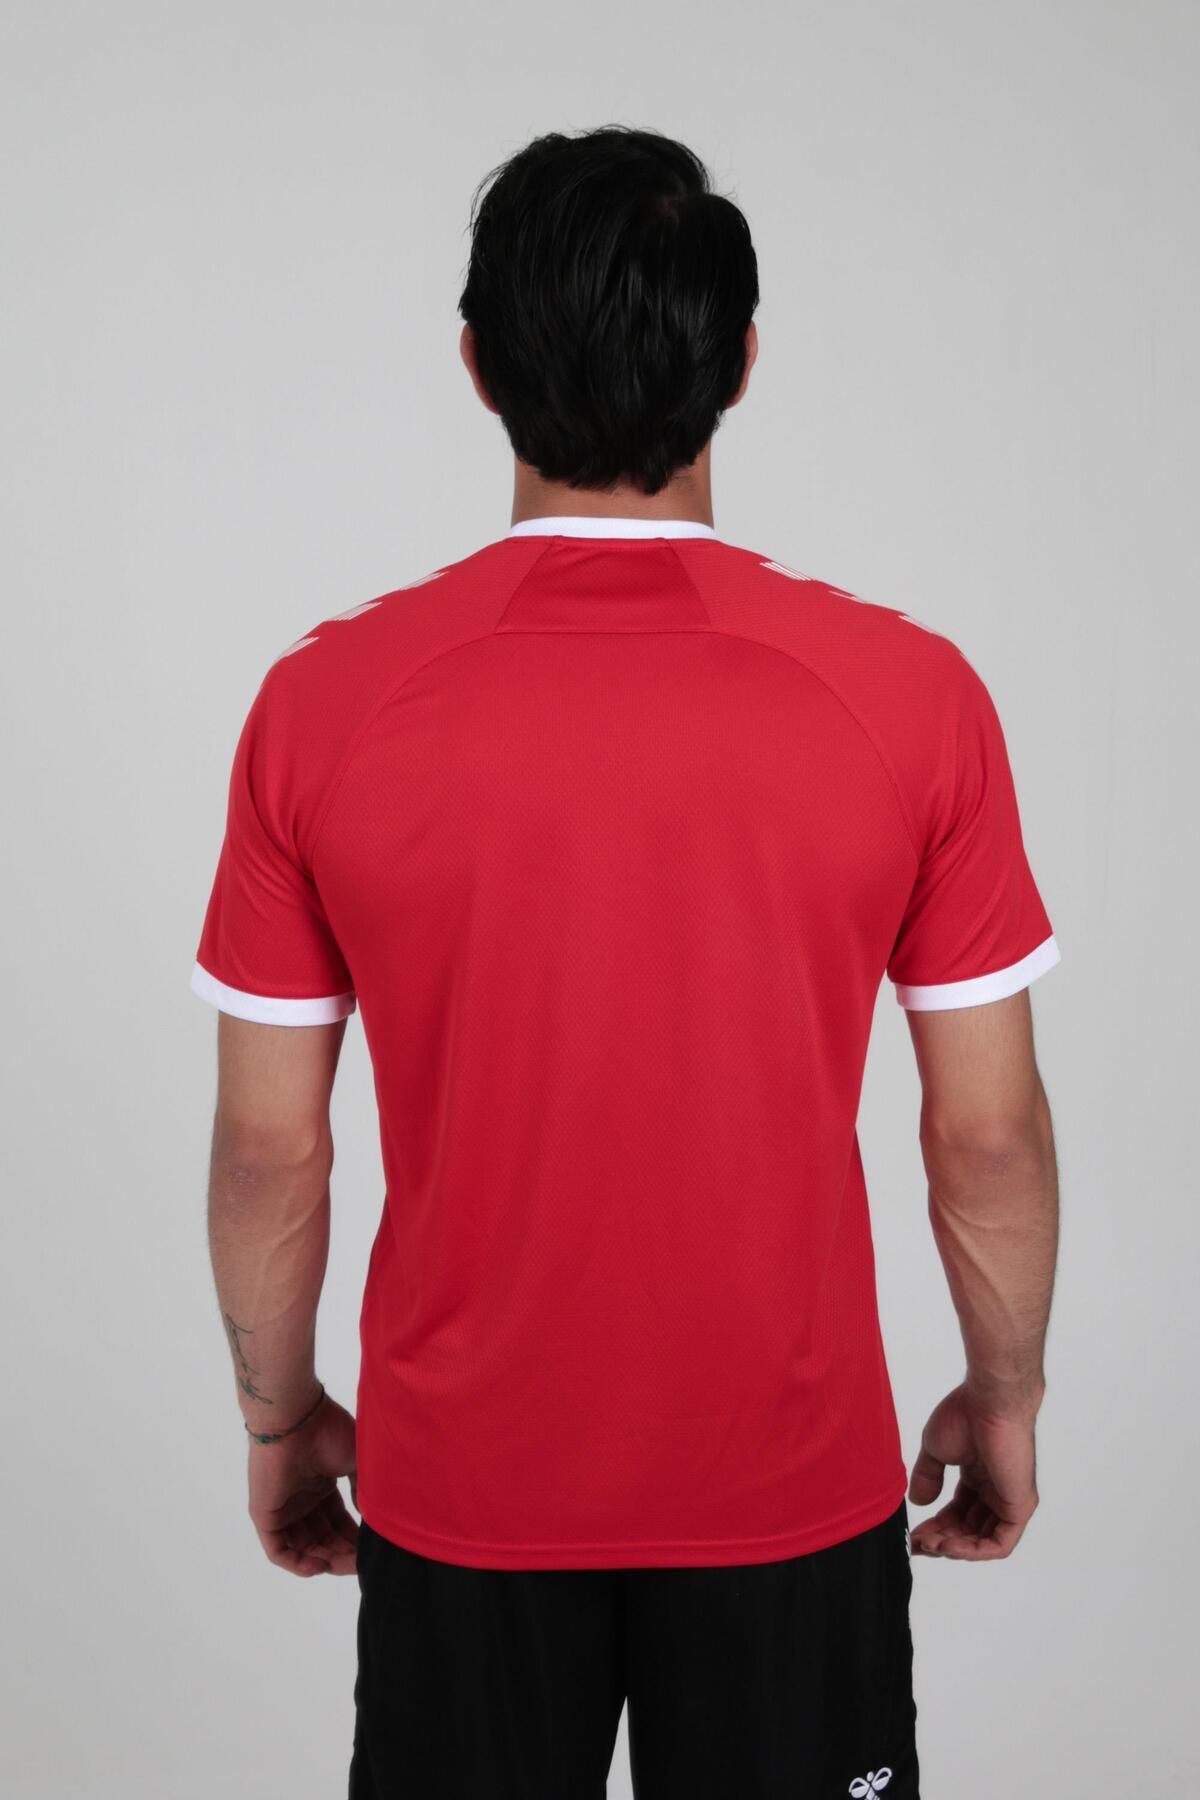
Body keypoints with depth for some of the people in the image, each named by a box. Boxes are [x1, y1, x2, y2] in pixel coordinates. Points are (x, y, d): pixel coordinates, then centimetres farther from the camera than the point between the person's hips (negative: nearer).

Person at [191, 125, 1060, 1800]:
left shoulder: (323, 702, -13)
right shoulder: (909, 692, -14)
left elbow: (269, 1141, -6)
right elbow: (989, 1129, -7)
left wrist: (281, 1418, 10)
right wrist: (1006, 1396, 10)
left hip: (461, 1485, 1)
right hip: (793, 1477, 0)